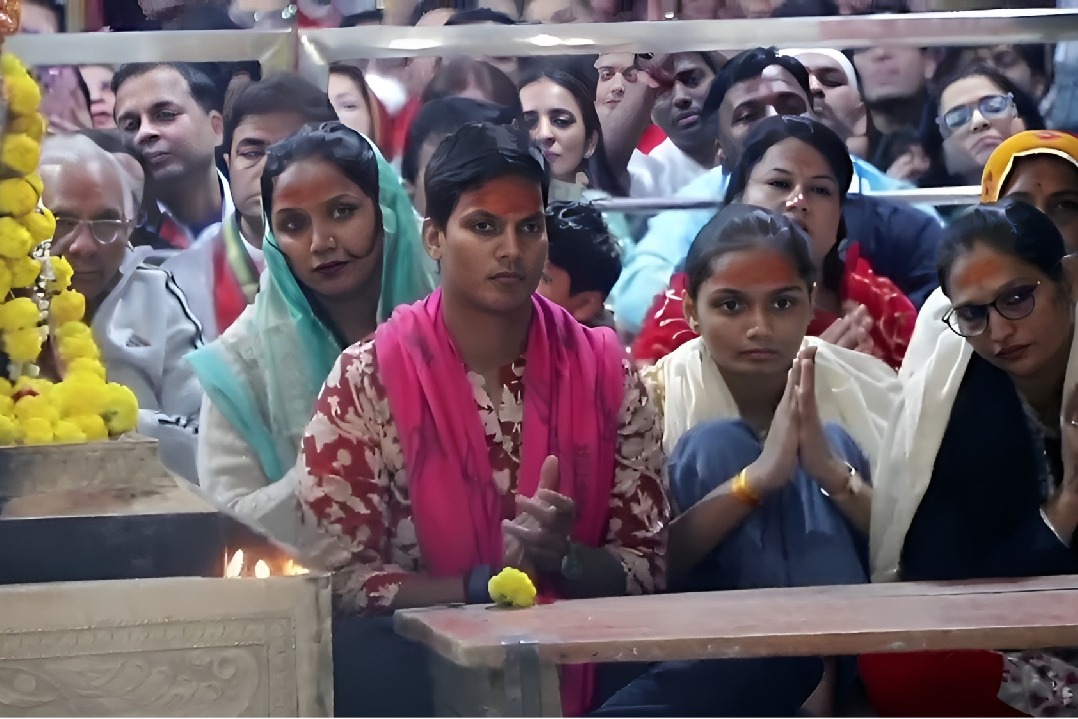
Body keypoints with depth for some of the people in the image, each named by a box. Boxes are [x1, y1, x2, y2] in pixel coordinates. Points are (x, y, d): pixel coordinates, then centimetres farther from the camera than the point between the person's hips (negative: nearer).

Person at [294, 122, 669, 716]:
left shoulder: (605, 370, 5)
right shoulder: (368, 378, -3)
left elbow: (645, 567, 6)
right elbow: (340, 576, -5)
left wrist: (559, 560, -14)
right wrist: (487, 584, -15)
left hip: (576, 665, 1)